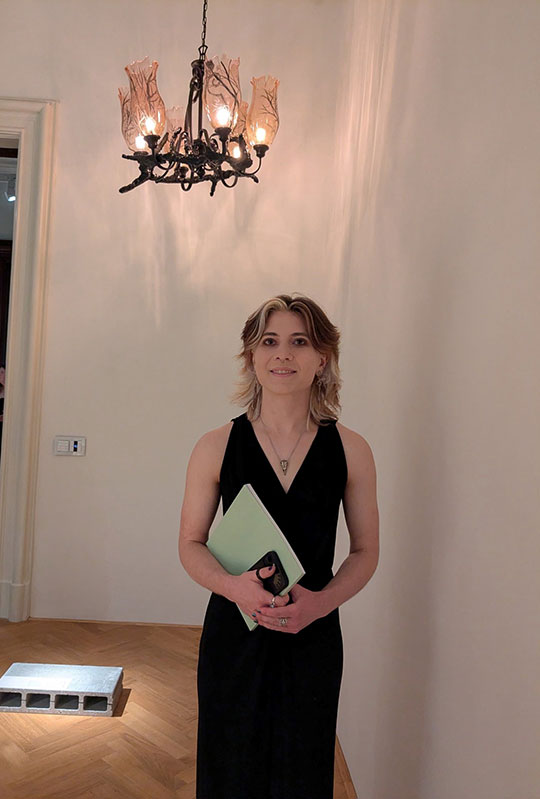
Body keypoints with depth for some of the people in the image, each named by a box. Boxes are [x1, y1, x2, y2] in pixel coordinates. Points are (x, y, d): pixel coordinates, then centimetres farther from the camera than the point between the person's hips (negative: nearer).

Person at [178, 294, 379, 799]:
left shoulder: (351, 450, -4)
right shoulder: (217, 447, -5)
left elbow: (365, 551, 3)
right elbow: (191, 544, 1)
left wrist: (322, 601, -15)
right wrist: (231, 585, -19)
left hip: (314, 639, 1)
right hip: (233, 636, 0)